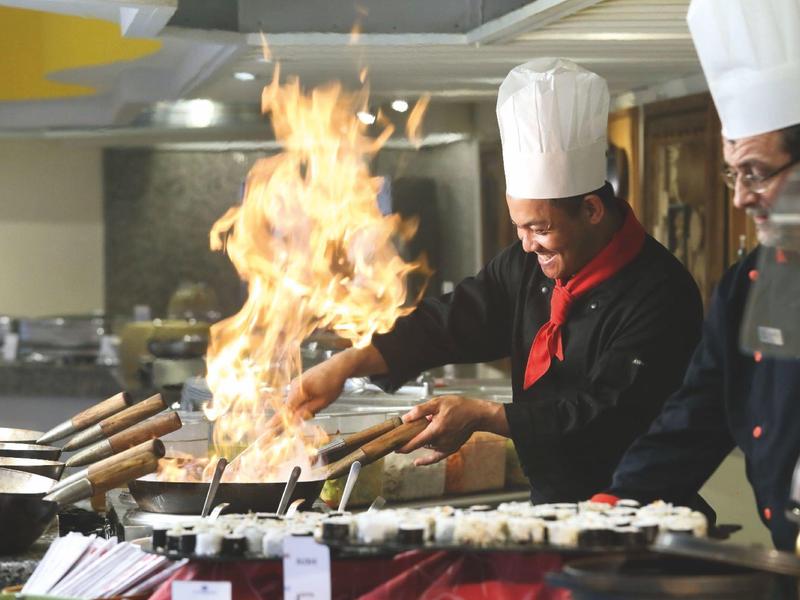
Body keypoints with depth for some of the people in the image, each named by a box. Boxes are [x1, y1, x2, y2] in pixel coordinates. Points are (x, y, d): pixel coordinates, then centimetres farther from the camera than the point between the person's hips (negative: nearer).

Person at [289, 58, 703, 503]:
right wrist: (349, 363, -2)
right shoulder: (528, 266, 12)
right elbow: (452, 323, 12)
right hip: (548, 509, 7)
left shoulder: (660, 295, -14)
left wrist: (483, 416, -17)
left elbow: (611, 416, -19)